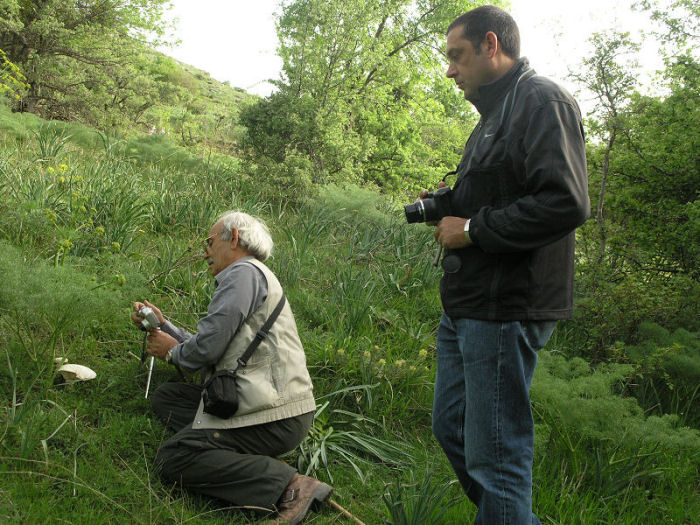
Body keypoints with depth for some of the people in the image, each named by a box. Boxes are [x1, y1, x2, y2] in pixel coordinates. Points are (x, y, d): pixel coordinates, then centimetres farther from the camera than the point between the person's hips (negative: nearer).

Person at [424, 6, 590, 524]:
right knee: (451, 429, 19)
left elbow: (566, 203, -24)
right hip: (467, 306, 11)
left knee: (495, 457, -3)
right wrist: (451, 204, 11)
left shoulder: (542, 101, -11)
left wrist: (472, 229, -17)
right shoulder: (496, 111, 21)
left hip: (505, 309, -11)